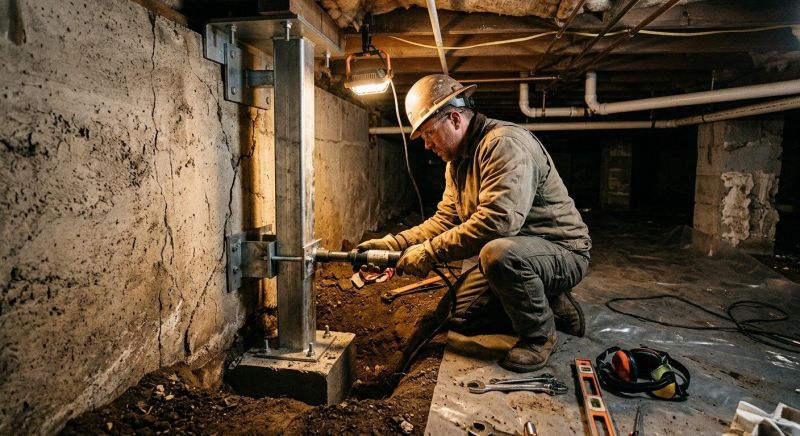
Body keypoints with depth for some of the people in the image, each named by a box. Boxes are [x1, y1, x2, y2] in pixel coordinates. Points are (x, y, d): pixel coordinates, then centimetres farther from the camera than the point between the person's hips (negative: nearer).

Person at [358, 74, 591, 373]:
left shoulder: (505, 143, -24)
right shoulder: (457, 161, 9)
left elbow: (496, 221, -36)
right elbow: (445, 220, 7)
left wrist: (430, 253, -29)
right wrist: (393, 244, -6)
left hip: (562, 251, -9)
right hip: (508, 253, 10)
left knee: (498, 253, -39)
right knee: (462, 316, 8)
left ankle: (539, 333, -10)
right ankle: (551, 306, 18)